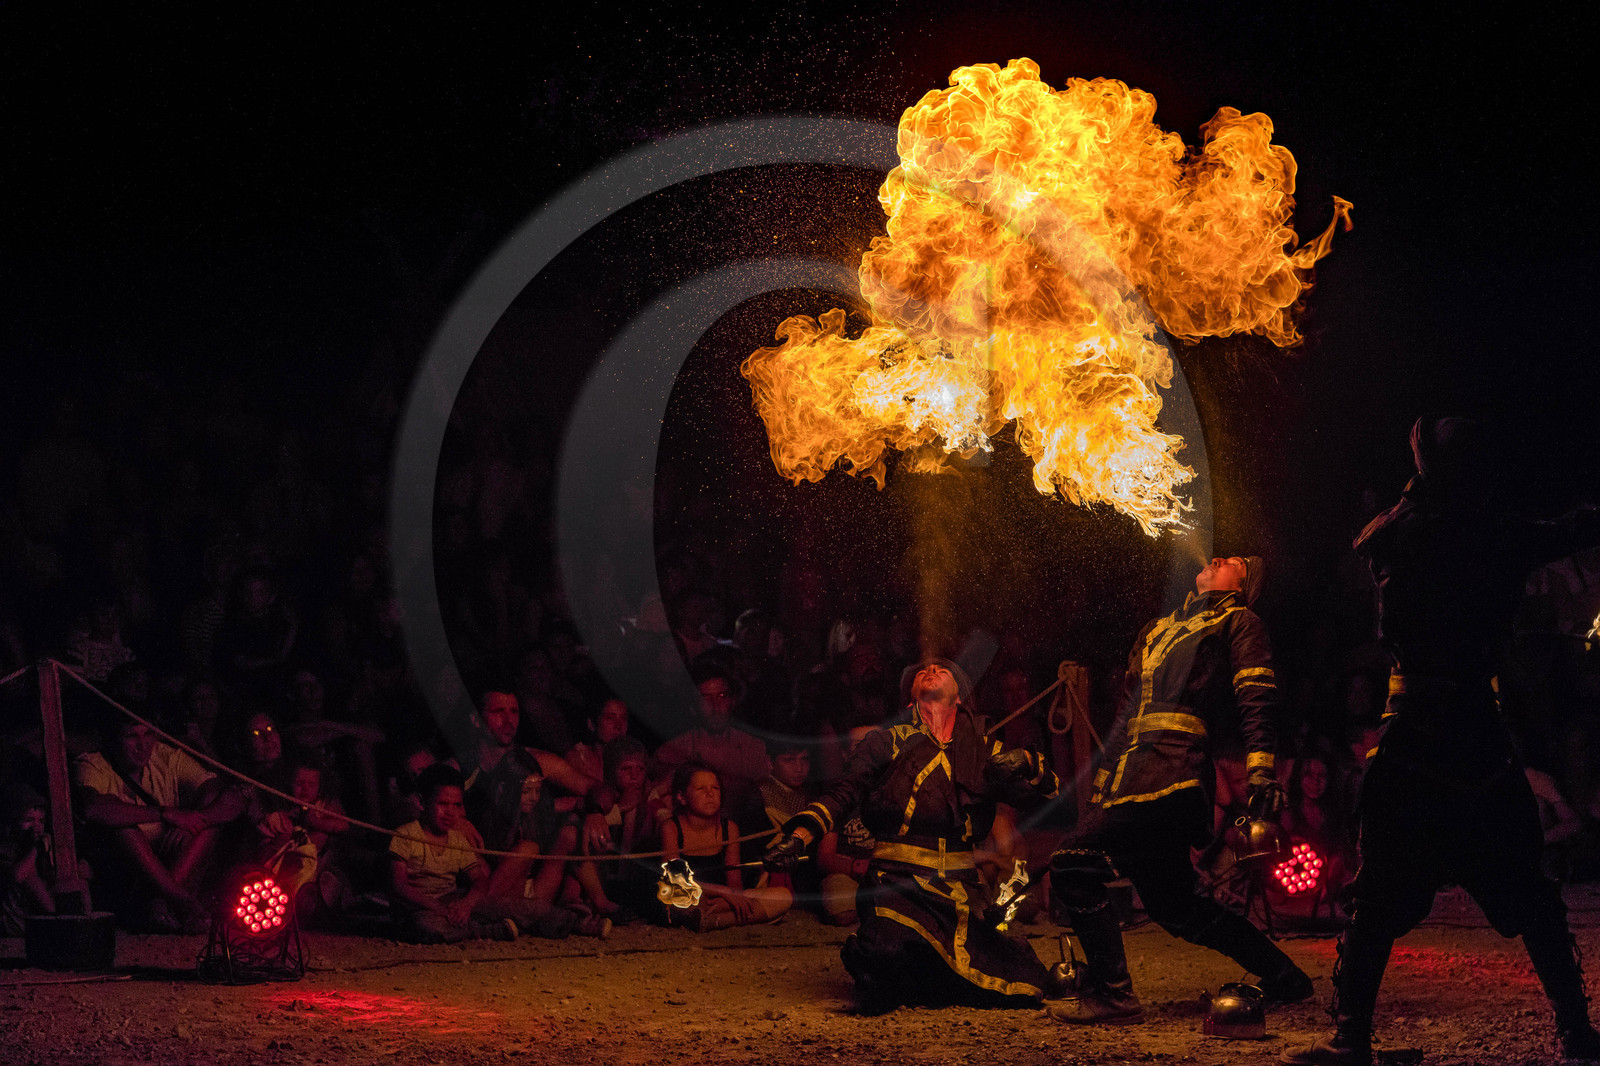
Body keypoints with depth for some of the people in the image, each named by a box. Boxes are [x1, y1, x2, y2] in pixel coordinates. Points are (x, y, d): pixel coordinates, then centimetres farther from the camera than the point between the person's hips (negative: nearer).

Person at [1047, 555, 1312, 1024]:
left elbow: (1257, 700, -3)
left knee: (1073, 863, -17)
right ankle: (1283, 977, 17)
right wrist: (1102, 785, 28)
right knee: (1175, 905, 8)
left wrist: (1260, 769, -17)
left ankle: (1110, 992, -13)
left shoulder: (1238, 623, 11)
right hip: (1134, 771, 8)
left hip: (1169, 770, -8)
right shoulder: (1157, 630, 32)